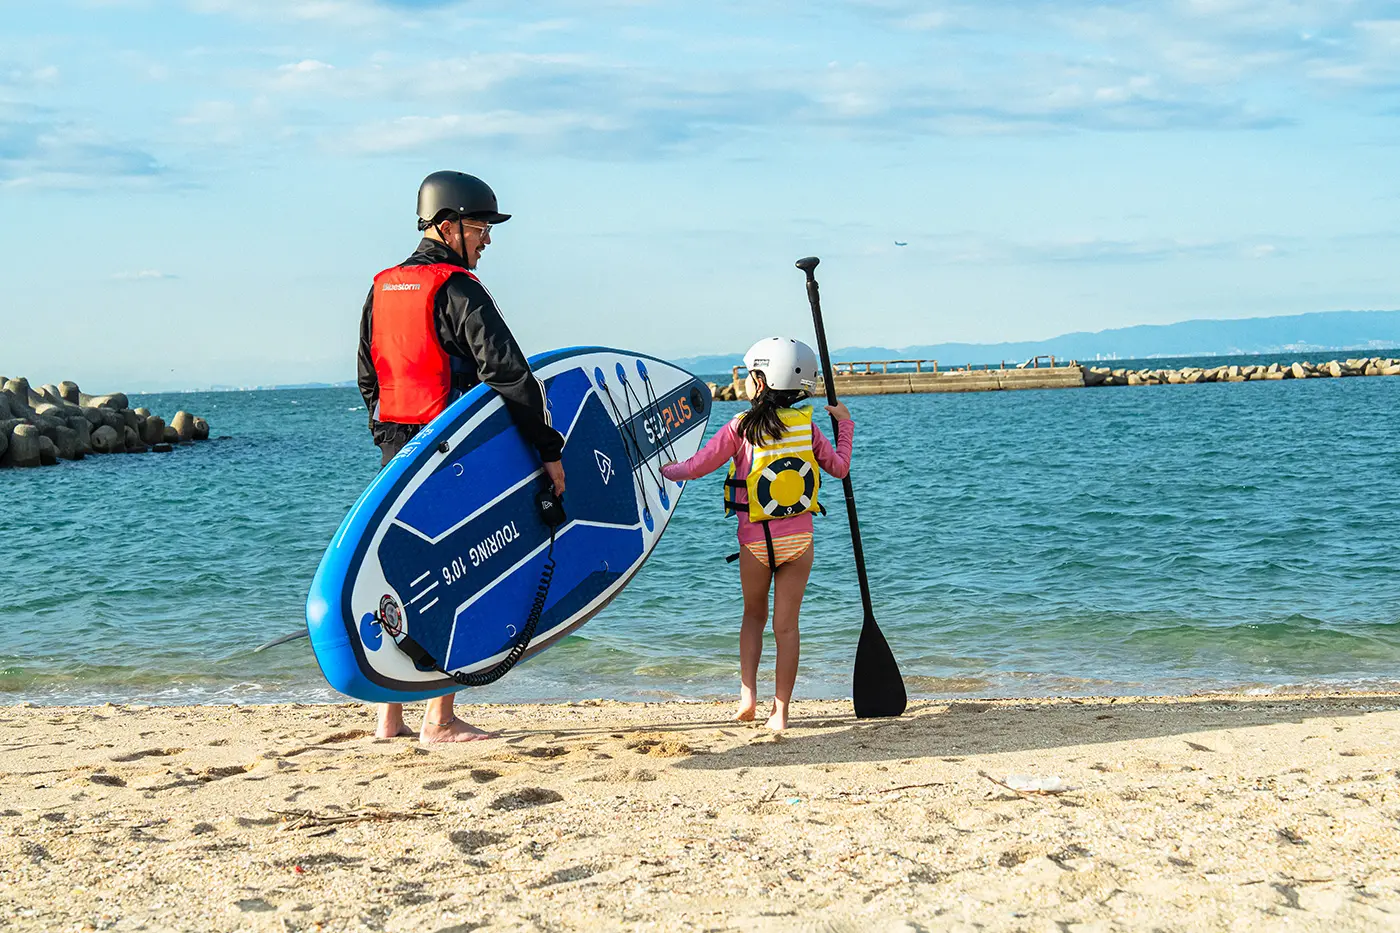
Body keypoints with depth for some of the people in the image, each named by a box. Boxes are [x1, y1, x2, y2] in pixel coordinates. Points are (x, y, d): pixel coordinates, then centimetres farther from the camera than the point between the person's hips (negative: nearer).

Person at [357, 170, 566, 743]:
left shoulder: (382, 288, 12)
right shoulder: (456, 289, -13)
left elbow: (368, 380, 18)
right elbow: (508, 375, -19)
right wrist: (548, 448, -16)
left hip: (397, 453, 8)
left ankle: (390, 717, 17)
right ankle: (440, 720, 2)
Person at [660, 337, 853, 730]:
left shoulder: (741, 427, -7)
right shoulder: (807, 425, 0)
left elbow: (697, 466, -4)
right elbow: (839, 467, 11)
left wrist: (666, 470, 15)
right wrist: (845, 425, 23)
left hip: (755, 537, -1)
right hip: (799, 536, 1)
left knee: (754, 615, 19)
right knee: (786, 625, 4)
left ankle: (747, 695, 9)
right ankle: (780, 711, 3)